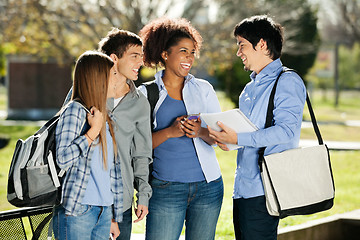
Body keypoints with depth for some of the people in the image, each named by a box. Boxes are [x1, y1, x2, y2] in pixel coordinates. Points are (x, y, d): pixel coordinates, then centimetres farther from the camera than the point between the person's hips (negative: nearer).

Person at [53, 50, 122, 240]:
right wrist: (94, 130, -15)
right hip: (77, 212, -7)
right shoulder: (75, 110, -7)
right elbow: (63, 158, -17)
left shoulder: (106, 118, 16)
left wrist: (114, 217, 16)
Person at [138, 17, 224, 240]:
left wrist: (201, 132, -13)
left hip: (207, 186, 3)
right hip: (166, 186, -3)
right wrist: (169, 132, -16)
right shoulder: (146, 94, 3)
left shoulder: (204, 89, 11)